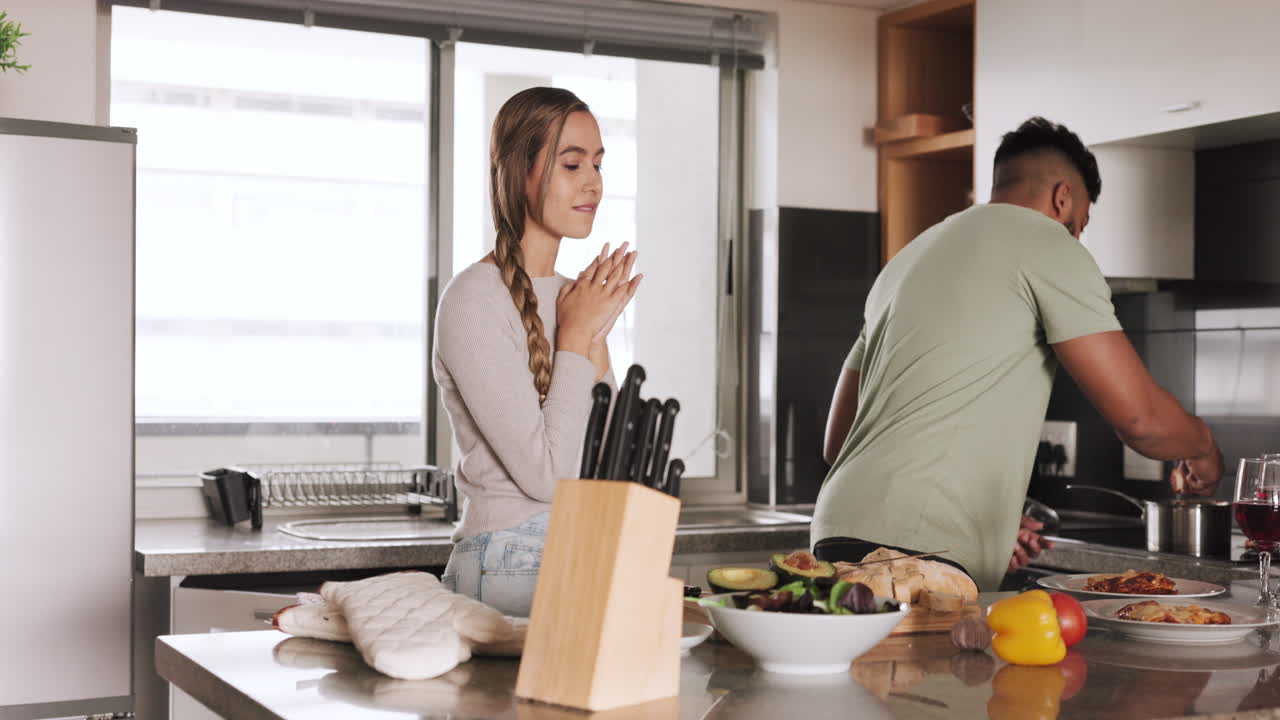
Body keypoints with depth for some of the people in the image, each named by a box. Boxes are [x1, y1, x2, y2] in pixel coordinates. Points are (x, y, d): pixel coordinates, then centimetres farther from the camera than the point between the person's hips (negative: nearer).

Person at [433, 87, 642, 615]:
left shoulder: (572, 298, 12)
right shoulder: (475, 300, -11)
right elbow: (544, 475, -17)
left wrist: (596, 339, -1)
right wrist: (575, 338, -9)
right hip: (507, 570, -7)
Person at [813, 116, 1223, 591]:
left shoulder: (907, 260, 26)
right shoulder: (1045, 240, 2)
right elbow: (1139, 417, -3)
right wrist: (1203, 446, 20)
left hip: (839, 539, 9)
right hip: (915, 553, -9)